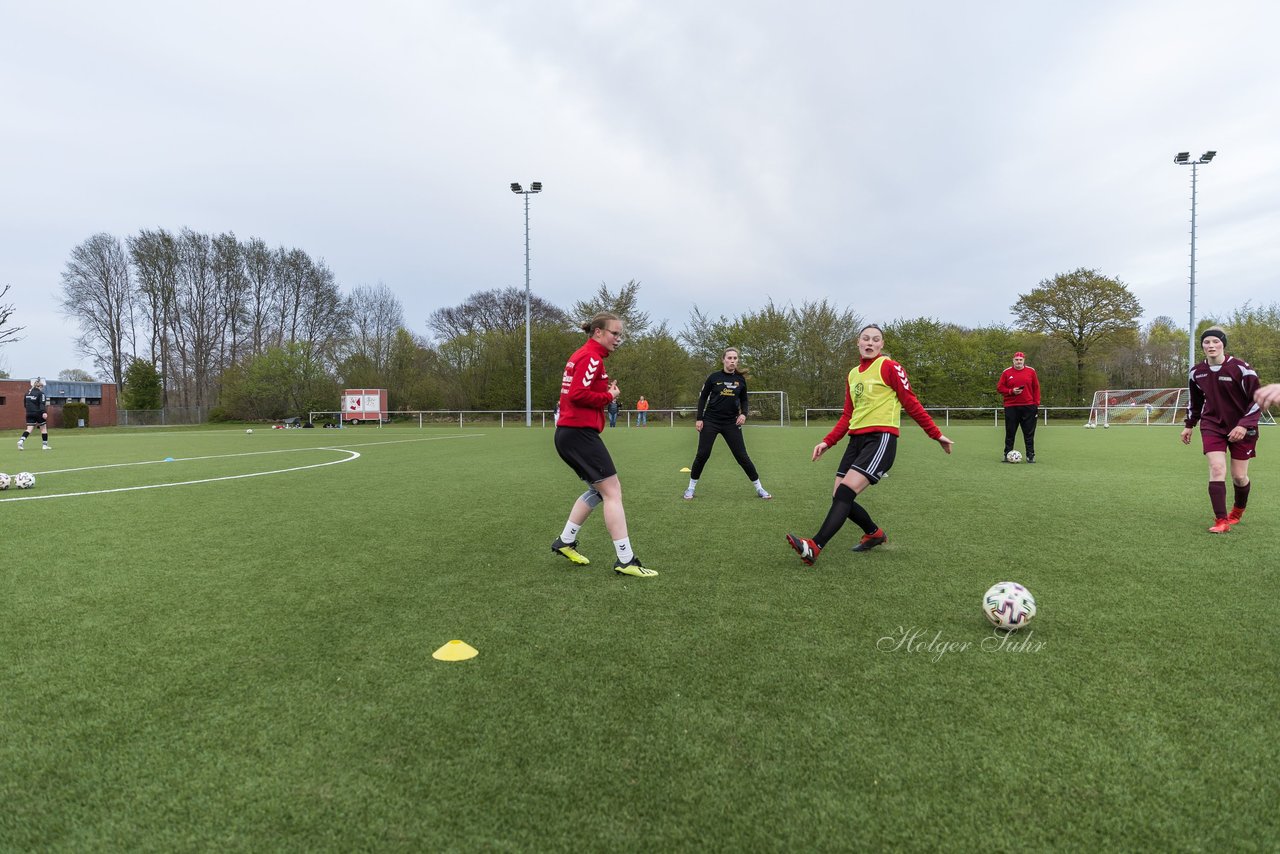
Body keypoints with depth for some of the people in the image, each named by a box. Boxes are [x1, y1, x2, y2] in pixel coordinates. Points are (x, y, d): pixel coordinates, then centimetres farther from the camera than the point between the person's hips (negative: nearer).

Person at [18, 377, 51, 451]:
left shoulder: (27, 392, 11)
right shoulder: (40, 393, -7)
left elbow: (25, 404, 16)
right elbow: (42, 404, -18)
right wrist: (43, 412, -25)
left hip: (29, 414, 5)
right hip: (38, 413, -5)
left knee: (29, 429, 5)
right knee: (43, 428, 6)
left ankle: (21, 441, -19)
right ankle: (45, 445, 8)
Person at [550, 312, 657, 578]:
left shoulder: (581, 355, 19)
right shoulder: (592, 357, -12)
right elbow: (578, 395, -23)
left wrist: (606, 389, 5)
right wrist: (609, 396, -9)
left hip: (569, 433, 11)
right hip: (580, 433, -11)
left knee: (598, 489, 20)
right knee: (612, 491, -8)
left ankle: (565, 541, 25)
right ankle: (625, 560, -5)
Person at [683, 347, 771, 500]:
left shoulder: (740, 379, 3)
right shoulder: (714, 377, -4)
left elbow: (744, 400, 14)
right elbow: (703, 398, 2)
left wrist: (743, 413, -5)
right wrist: (699, 418, -4)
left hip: (731, 423, 1)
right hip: (710, 421, -1)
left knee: (742, 456, 1)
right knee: (702, 454, -3)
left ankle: (759, 488, 12)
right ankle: (691, 488, 13)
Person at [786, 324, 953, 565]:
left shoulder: (889, 367, -2)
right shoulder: (852, 375, 17)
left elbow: (911, 404, -1)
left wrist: (936, 435, 0)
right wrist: (827, 442, 10)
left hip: (881, 438, -7)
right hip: (856, 439, 7)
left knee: (846, 490, -21)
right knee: (839, 497, 3)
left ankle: (814, 547, -25)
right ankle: (874, 533, 29)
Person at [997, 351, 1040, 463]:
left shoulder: (1031, 371, 6)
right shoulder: (1007, 372, 5)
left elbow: (1036, 388, 7)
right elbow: (999, 387, 4)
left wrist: (1037, 404, 0)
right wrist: (1011, 391, -13)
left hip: (1028, 407, 0)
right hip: (1011, 407, 0)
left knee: (1029, 433, 3)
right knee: (1010, 433, 4)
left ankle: (1030, 455, 9)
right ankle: (1007, 454, 11)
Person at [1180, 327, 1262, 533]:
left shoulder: (1241, 368, -13)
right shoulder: (1197, 372, 0)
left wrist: (1244, 425, -20)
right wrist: (1189, 425, 17)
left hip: (1241, 428, -2)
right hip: (1212, 426, 2)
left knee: (1239, 476, 6)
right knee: (1217, 469, -14)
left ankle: (1238, 512, 35)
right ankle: (1221, 520, -12)